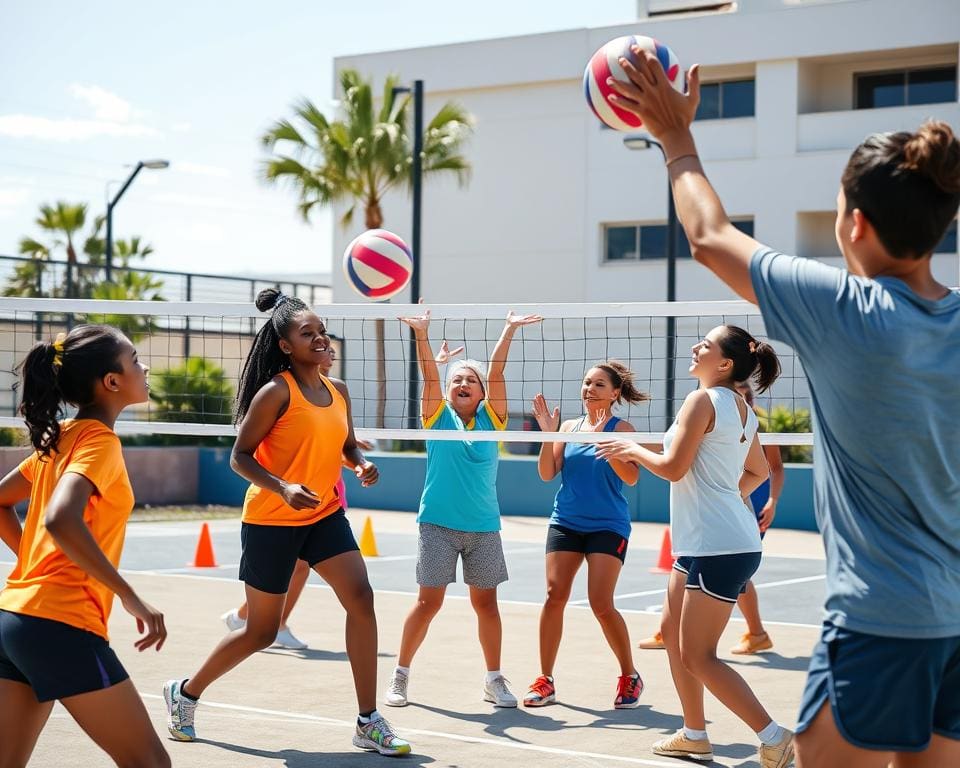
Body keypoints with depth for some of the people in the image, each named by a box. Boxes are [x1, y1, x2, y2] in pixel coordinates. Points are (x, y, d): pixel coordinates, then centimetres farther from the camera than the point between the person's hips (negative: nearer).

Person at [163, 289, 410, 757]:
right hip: (272, 521, -5)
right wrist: (282, 488, -28)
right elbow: (240, 457, -14)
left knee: (361, 599, -13)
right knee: (261, 632, 4)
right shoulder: (276, 392, -15)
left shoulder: (338, 391, 5)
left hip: (325, 515, 6)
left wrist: (361, 465, -2)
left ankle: (369, 723, -7)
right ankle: (185, 692, 29)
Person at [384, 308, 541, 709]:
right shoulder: (438, 416, 2)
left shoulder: (491, 419, 5)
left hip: (483, 526, 2)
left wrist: (508, 332, -15)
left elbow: (496, 374, -5)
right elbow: (429, 375, -12)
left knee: (486, 602, 7)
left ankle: (494, 680, 18)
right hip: (438, 523, -2)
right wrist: (421, 334, -25)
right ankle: (400, 676, 11)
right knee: (428, 602, -2)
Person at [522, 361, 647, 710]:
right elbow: (547, 474, 2)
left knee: (601, 604, -11)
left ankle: (630, 677, 9)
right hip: (566, 522, 4)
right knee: (554, 595, -6)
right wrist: (547, 435, -11)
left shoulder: (621, 428, -4)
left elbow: (631, 477, -17)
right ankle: (545, 680, 3)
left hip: (608, 527, -4)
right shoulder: (568, 426, 7)